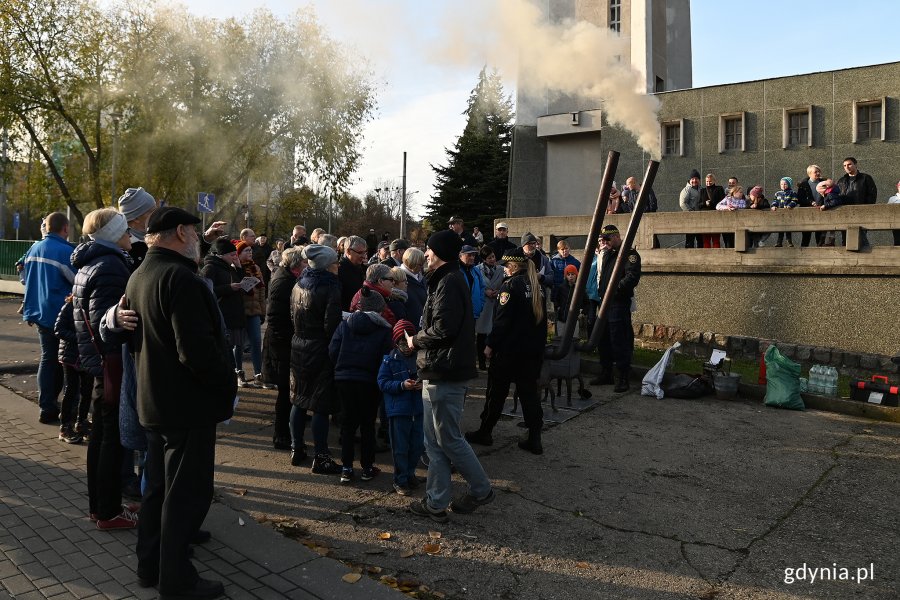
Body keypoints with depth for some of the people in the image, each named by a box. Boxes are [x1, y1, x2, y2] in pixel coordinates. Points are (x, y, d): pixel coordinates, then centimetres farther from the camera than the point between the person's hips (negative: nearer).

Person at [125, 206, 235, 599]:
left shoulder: (139, 276, 10)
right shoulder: (180, 277, -22)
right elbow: (197, 349, -29)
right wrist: (228, 385, -16)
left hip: (154, 400, 10)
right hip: (188, 404, -10)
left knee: (160, 484, 21)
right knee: (188, 491, 3)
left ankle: (150, 564, 35)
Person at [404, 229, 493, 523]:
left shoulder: (449, 282, -15)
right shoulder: (448, 280, 17)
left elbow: (443, 328, -24)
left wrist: (416, 340, -8)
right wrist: (420, 339, 8)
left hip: (444, 374, -10)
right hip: (440, 372, 10)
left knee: (448, 439, 1)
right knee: (435, 441, 13)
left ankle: (481, 489, 17)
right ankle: (435, 503, 21)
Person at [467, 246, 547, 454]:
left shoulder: (510, 285, -14)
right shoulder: (536, 285, 8)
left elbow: (502, 320, -18)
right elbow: (542, 317, 14)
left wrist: (491, 344, -10)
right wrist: (539, 342, 20)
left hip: (509, 349, -6)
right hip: (533, 349, 7)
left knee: (496, 391, 7)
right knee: (529, 391, 10)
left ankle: (485, 432, 19)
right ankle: (534, 439, 10)